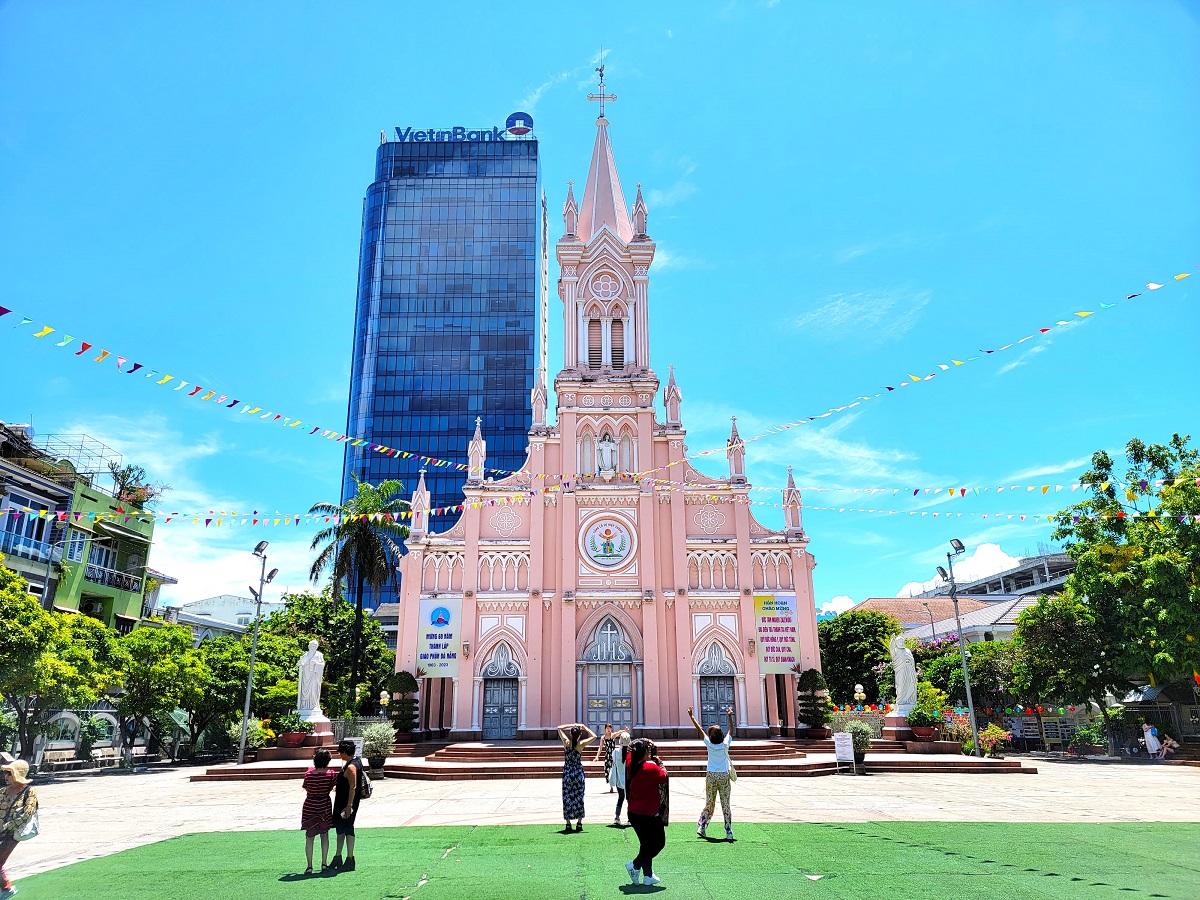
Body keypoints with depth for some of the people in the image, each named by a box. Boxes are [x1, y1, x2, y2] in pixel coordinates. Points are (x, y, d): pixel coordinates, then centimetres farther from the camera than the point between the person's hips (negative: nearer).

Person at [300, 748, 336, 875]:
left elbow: (307, 789, -1)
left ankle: (309, 866, 7)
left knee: (309, 836, 8)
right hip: (325, 806, 1)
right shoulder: (331, 774, -13)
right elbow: (331, 788, 2)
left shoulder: (308, 774, -15)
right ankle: (324, 863, 17)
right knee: (324, 835, 14)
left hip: (310, 807, -1)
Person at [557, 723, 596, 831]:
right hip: (578, 772, -1)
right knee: (579, 796, 7)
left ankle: (568, 823, 7)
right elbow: (594, 736, -1)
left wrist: (571, 725, 3)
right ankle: (579, 823, 7)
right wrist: (584, 727, 1)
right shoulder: (581, 744, -12)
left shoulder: (566, 742, -8)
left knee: (567, 797, 7)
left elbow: (559, 728, 5)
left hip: (567, 771, 1)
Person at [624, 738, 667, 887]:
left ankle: (648, 876, 23)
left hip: (633, 813, 7)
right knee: (659, 843, 10)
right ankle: (635, 865, -1)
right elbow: (663, 779, -6)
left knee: (646, 844, 19)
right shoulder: (651, 767, -22)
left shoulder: (631, 765, -3)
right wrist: (659, 763, 5)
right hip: (649, 814, -7)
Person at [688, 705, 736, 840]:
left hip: (711, 776, 1)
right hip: (724, 776, -1)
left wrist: (692, 717, 12)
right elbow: (731, 731, 8)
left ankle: (701, 827, 7)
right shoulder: (725, 744, -6)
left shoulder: (709, 744, -4)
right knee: (726, 805, 2)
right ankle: (729, 832, 0)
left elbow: (700, 730, 4)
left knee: (709, 804, 11)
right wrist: (730, 716, 13)